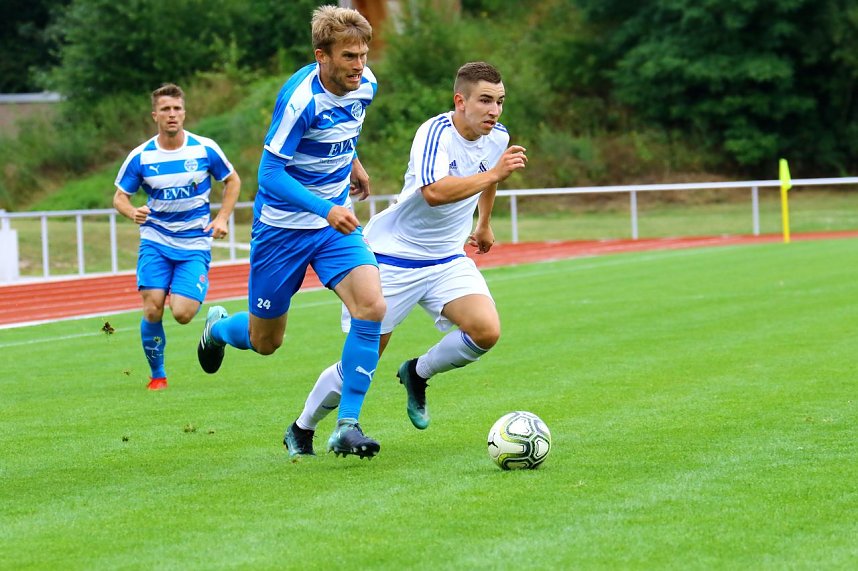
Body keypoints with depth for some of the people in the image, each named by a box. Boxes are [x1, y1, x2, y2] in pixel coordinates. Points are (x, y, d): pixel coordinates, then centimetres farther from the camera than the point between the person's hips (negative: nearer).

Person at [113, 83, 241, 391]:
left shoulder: (205, 149, -5)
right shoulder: (140, 157, -4)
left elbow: (233, 181, 10)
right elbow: (120, 196, 5)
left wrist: (222, 218, -2)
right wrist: (132, 212, -18)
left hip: (195, 243, -1)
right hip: (155, 241, 1)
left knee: (182, 314, -16)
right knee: (152, 311, -12)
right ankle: (157, 375, 8)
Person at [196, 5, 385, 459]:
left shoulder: (364, 86, -5)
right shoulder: (299, 98, -26)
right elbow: (270, 172, -26)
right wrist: (326, 209, -35)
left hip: (336, 221, 5)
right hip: (282, 225, -5)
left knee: (372, 306, -21)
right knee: (265, 342, 9)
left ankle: (346, 427, -15)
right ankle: (218, 328, 47)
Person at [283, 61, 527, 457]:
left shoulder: (498, 138, 0)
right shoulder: (435, 133, -23)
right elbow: (435, 192, -41)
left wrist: (484, 225, 36)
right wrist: (495, 173, -40)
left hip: (448, 260, 6)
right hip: (395, 257, -6)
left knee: (486, 331, -19)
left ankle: (418, 373, 9)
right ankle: (302, 429, 23)